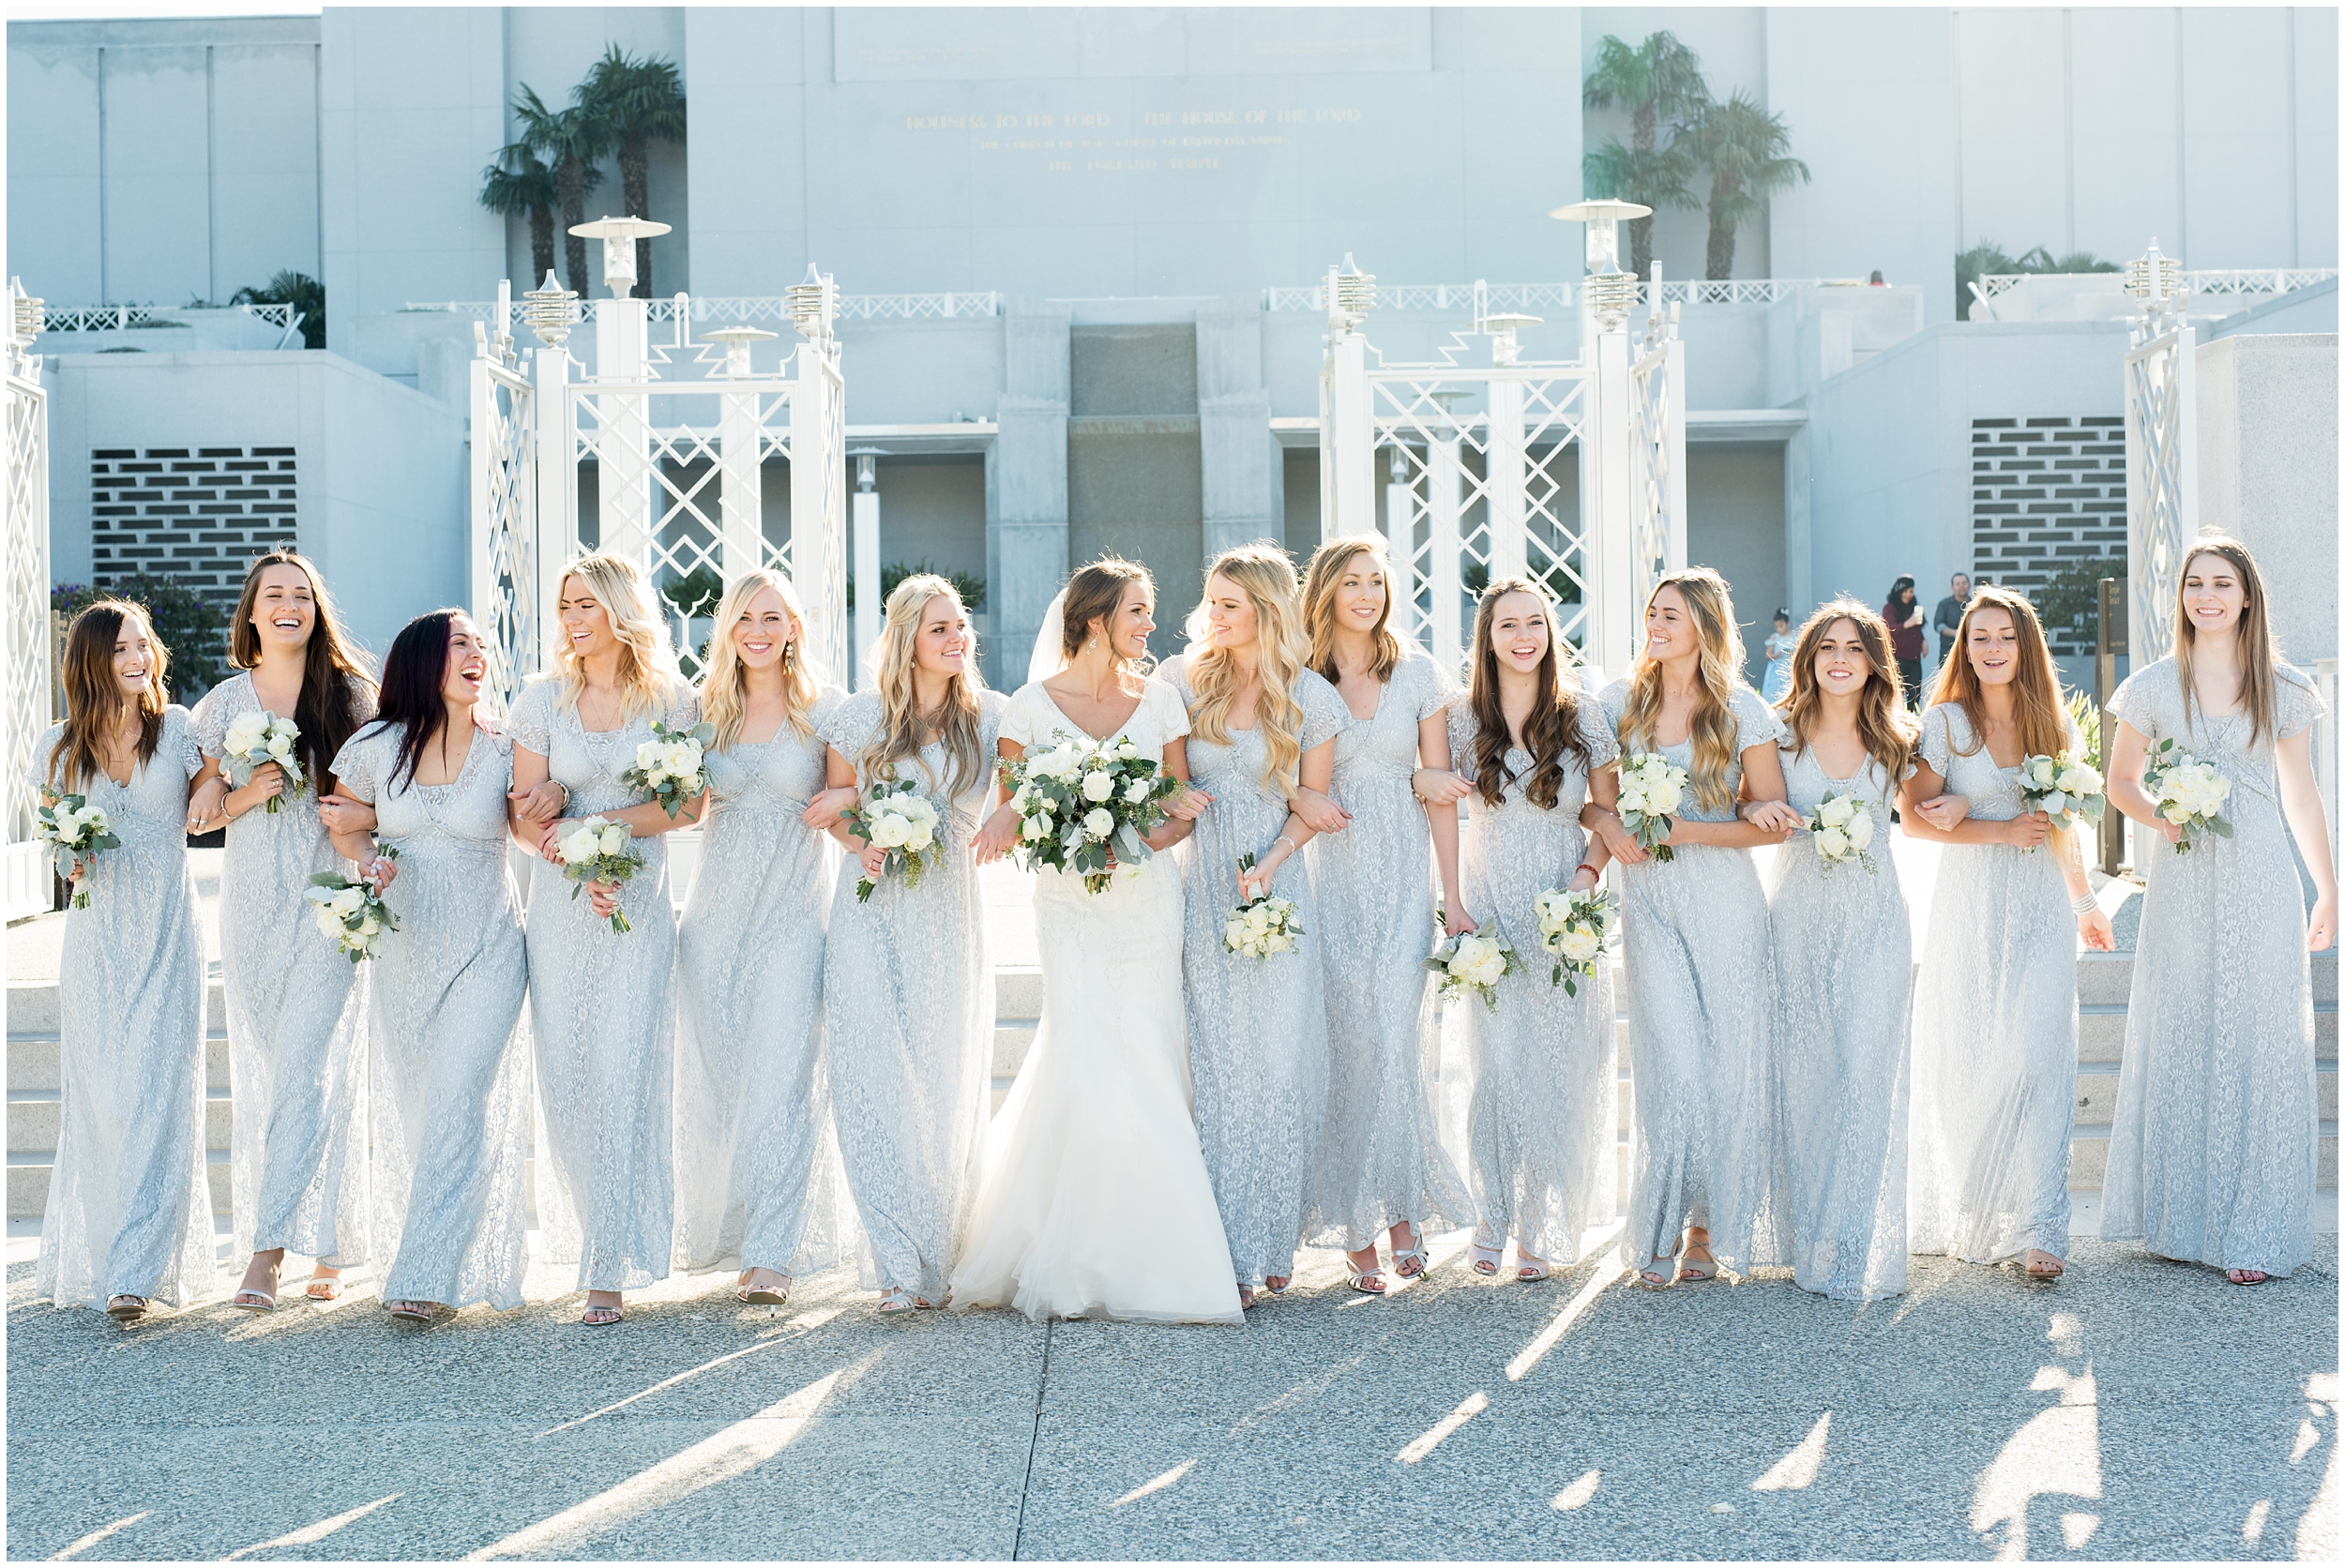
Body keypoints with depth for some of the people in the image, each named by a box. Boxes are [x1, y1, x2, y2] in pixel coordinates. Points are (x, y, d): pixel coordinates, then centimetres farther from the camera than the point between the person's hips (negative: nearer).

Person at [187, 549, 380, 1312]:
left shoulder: (351, 695, 4)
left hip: (330, 904, -3)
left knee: (309, 1070, -10)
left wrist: (368, 814, -13)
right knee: (260, 1073, 3)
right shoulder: (224, 702, 9)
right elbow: (197, 814, 10)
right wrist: (247, 795, -9)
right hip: (251, 905, 3)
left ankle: (269, 1248, -10)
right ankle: (327, 1243, 13)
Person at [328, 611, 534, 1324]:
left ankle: (425, 1278, -13)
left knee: (458, 1102, -14)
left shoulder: (505, 751, -4)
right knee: (411, 1108, 7)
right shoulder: (375, 747, 0)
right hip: (402, 948, 3)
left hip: (486, 951, -3)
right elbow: (346, 826, 13)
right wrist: (370, 858, -9)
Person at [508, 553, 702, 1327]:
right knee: (565, 1075, 1)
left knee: (624, 1076, -7)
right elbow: (524, 817, 2)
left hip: (641, 909, -2)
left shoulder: (671, 700, 3)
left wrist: (590, 822, -12)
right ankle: (588, 1227, 21)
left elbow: (690, 805, -3)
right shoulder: (543, 697, 5)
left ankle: (610, 1266, -2)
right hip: (561, 906, 2)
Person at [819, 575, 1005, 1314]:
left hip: (950, 914, 1)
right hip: (873, 913, -1)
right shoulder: (861, 717, 3)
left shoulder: (990, 718, 5)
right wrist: (862, 847, -7)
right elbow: (834, 809, 12)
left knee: (948, 1083, 2)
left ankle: (940, 1259, 15)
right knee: (875, 1080, -8)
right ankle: (901, 1265, -2)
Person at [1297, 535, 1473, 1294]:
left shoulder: (1418, 674, 6)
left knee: (1396, 1040, -10)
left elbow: (1440, 791, 6)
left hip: (1403, 879, 1)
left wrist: (1454, 897, 3)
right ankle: (1355, 1228, 5)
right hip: (1330, 880, -1)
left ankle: (1402, 1209, 3)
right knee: (1345, 1044, -3)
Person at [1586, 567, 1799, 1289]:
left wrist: (1687, 830, -9)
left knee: (1729, 1062, 0)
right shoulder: (1622, 702, 7)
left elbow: (1773, 820, 1)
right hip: (1649, 900, 1)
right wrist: (1608, 827, -9)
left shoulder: (1742, 711, 1)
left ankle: (1710, 1226, 13)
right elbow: (1596, 799, 13)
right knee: (1675, 1064, -8)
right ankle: (1662, 1230, 4)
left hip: (1724, 902, 0)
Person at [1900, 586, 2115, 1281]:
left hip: (2042, 909, 2)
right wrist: (1999, 831, -12)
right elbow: (1913, 816, -7)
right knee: (1968, 1063, 0)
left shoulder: (2056, 725, 11)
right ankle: (1965, 1214, 17)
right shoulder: (1945, 721, -1)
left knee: (2038, 1059, -9)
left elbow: (2066, 825, 16)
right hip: (1970, 906, -2)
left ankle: (2040, 1229, -9)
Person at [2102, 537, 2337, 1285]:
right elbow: (2121, 782, 11)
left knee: (2260, 1047, 0)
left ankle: (2254, 1232, 6)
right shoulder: (2154, 686, 3)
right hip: (2181, 886, 0)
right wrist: (2160, 816, -10)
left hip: (2262, 886, 0)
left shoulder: (2283, 690, 5)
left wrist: (2328, 890, 13)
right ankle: (2181, 1219, 16)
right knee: (2179, 1046, 4)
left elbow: (2300, 796, 11)